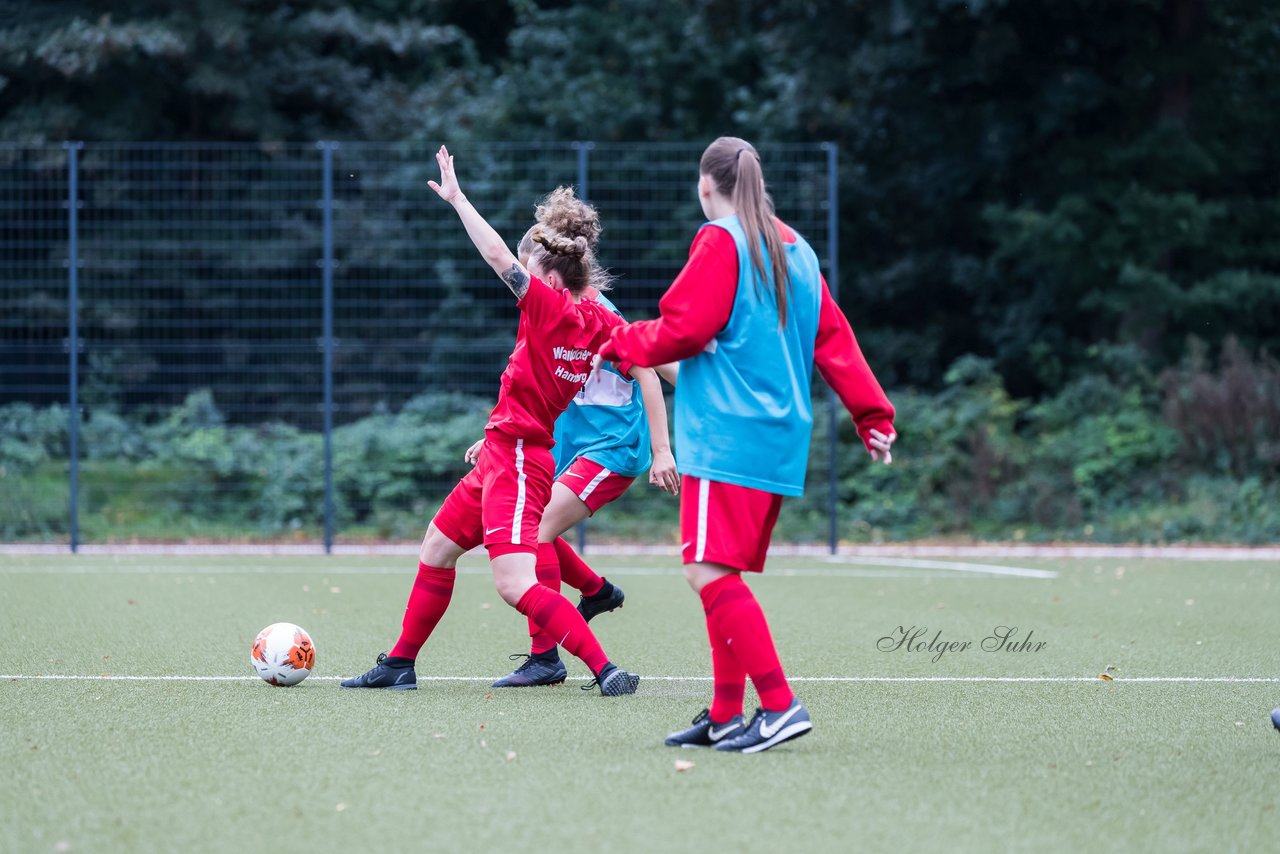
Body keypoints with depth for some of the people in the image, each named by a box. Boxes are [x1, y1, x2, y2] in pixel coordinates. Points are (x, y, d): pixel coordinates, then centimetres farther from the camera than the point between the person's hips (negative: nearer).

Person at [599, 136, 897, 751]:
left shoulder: (721, 243, -7)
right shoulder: (795, 250, 17)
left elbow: (682, 329, -12)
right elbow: (834, 338, 17)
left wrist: (620, 345, 5)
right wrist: (873, 415, 18)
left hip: (726, 437, -9)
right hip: (780, 441, 9)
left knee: (709, 571, -12)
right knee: (724, 574, 13)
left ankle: (779, 705, -20)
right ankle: (726, 716, 14)